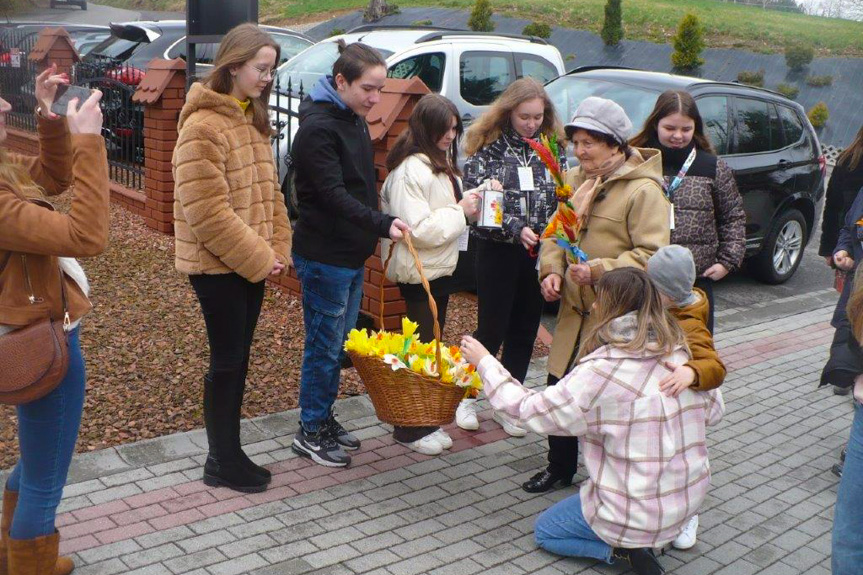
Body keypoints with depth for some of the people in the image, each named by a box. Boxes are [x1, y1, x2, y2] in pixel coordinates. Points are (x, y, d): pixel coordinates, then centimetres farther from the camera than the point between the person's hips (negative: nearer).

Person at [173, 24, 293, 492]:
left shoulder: (253, 120, 11)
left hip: (252, 263, 8)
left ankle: (228, 453, 26)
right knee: (227, 360, 1)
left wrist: (277, 250, 3)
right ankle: (221, 464, 16)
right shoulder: (203, 126, -17)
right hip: (217, 265, -8)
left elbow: (269, 191, 14)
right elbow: (206, 212, -22)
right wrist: (258, 259, -17)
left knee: (239, 358, 13)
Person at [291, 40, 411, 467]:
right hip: (324, 256, -9)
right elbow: (333, 194, -26)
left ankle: (325, 419, 30)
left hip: (352, 254, 9)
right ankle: (310, 432, 15)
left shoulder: (354, 120, 11)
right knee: (324, 346, 1)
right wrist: (383, 224, -35)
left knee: (338, 344, 17)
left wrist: (374, 232, 16)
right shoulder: (318, 127, -18)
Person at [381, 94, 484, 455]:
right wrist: (460, 211, -19)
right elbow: (418, 228, -26)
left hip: (440, 268, 10)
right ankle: (409, 429, 12)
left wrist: (470, 200, 4)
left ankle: (425, 422, 27)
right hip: (420, 272, -10)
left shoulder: (440, 164, 12)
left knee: (431, 345, 15)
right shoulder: (411, 169, -20)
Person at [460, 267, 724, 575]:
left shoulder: (602, 371, -23)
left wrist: (484, 362, -3)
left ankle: (623, 548, 0)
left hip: (641, 513, -6)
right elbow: (713, 411, 10)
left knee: (544, 530, 19)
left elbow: (530, 409, -14)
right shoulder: (683, 353, -5)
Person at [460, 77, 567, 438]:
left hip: (539, 251, 4)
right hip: (498, 250, -4)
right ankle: (467, 396, 21)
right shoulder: (487, 148, -6)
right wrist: (516, 229, -22)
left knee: (525, 330, 10)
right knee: (492, 327, 1)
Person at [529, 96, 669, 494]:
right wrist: (552, 271, -2)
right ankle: (559, 467, 32)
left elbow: (651, 254, -18)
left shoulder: (643, 190, -13)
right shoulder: (574, 180, 9)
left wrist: (599, 271, -26)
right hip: (575, 308, 7)